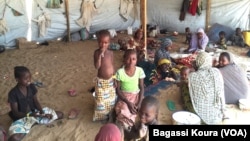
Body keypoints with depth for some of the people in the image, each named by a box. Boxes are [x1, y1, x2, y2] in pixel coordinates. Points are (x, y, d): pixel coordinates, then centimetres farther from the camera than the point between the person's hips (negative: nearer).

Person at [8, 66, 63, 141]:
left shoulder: (32, 87, -6)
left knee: (60, 115, -2)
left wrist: (42, 112, -17)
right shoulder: (13, 93, -20)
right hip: (21, 118, -5)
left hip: (35, 112, 5)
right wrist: (30, 115, -32)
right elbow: (15, 112, -16)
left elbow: (36, 101, 2)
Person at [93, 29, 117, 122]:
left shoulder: (110, 53, -4)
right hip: (101, 81, -4)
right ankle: (102, 116, 27)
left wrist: (115, 79, 5)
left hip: (110, 80, 4)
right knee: (101, 100, 8)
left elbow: (112, 66, 4)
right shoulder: (97, 52, -15)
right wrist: (100, 55, -33)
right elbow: (97, 66, -25)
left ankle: (110, 114, 37)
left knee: (111, 99, 18)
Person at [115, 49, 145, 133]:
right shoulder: (120, 72, -15)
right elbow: (117, 89, -9)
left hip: (136, 96, 3)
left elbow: (141, 88, -4)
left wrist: (139, 103, -17)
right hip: (124, 96, -2)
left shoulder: (139, 70, -10)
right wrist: (128, 102, -19)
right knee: (124, 112, -29)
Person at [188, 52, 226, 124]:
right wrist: (223, 111, 4)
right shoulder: (216, 72, -11)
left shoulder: (192, 76, -14)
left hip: (201, 115, -2)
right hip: (216, 115, 2)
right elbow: (220, 93, -6)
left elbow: (193, 96, -3)